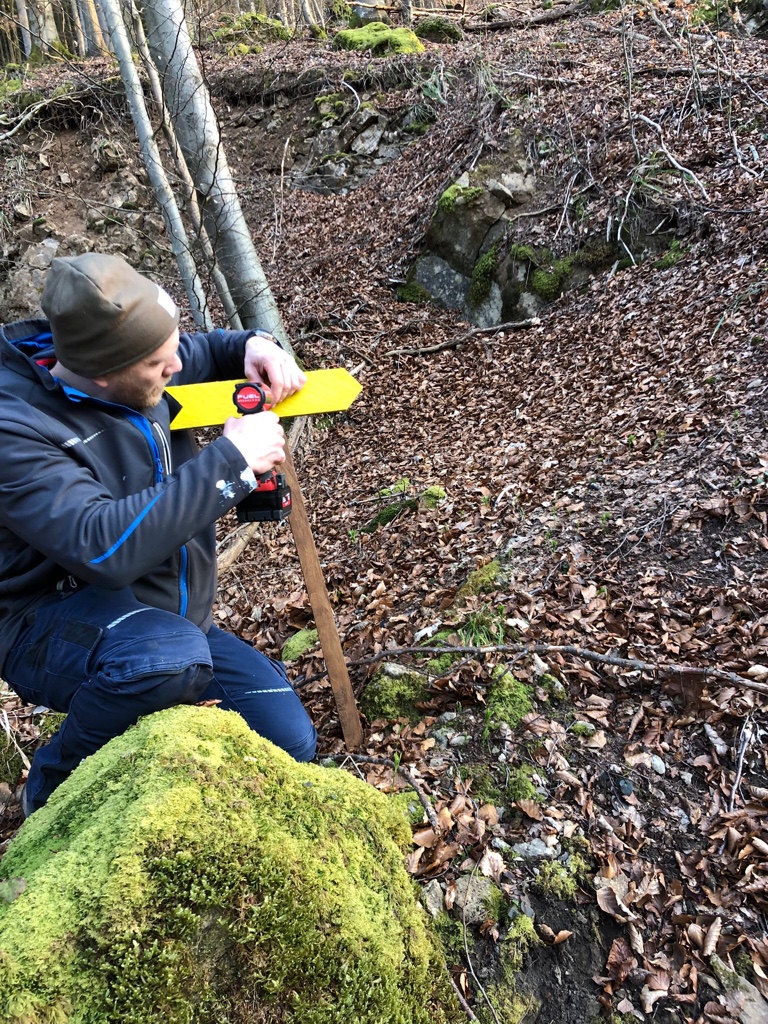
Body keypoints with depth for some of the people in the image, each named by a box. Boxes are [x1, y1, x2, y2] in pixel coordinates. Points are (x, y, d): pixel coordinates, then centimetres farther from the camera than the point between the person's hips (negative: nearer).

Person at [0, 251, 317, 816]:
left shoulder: (139, 373, -5)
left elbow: (203, 352, 17)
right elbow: (103, 547, -38)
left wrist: (252, 345, -7)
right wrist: (230, 459, -33)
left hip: (175, 618, 6)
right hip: (60, 628, -5)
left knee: (288, 741, -9)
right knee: (169, 656, -40)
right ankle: (57, 788, -9)